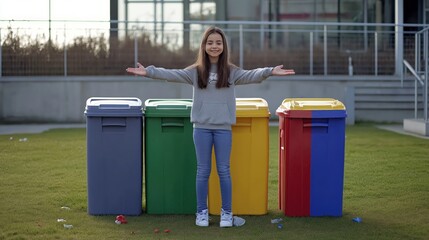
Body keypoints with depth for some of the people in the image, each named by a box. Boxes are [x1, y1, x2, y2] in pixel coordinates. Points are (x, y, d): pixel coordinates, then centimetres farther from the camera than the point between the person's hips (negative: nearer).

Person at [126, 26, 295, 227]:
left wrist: (270, 72, -31)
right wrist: (149, 72, -19)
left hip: (223, 128, 0)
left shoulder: (231, 71, 1)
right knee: (203, 171, 6)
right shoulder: (195, 71, 3)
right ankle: (202, 212, 16)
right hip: (202, 127, 1)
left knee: (224, 171, 4)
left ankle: (226, 212, 15)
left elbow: (251, 75, -13)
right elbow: (172, 75, -7)